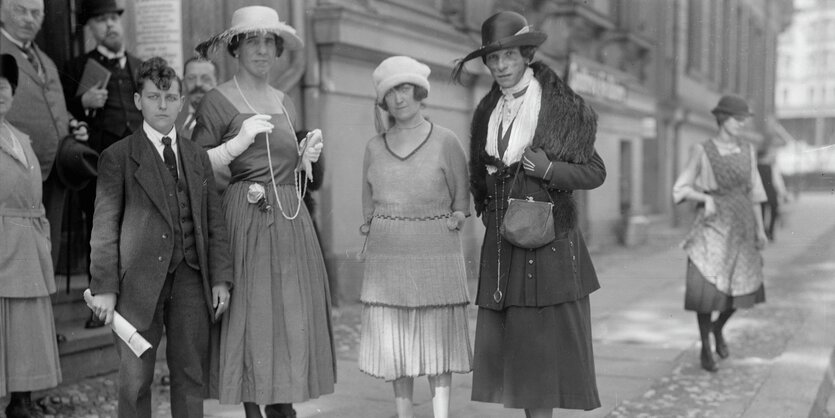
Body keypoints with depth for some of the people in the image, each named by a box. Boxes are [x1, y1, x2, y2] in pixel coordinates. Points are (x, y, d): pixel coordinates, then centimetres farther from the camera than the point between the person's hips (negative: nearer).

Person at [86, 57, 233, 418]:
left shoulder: (198, 157, 16)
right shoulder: (117, 157, 4)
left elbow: (214, 222, 13)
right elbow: (104, 227, -1)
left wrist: (220, 278, 5)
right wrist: (104, 288, -7)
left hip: (191, 278, 3)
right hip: (139, 279, -3)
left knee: (192, 374, 6)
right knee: (135, 379, 1)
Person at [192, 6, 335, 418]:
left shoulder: (285, 102, 16)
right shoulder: (218, 101, -2)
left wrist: (307, 157, 5)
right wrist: (238, 142, -16)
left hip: (292, 221, 6)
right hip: (246, 219, -6)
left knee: (292, 316, 5)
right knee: (250, 316, -4)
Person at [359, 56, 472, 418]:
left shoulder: (445, 142, -1)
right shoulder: (374, 147, 8)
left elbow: (461, 199, 8)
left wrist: (455, 220, -5)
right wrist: (371, 226, 5)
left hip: (436, 252, -3)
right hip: (387, 254, 3)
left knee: (438, 341, -1)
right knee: (393, 340, 4)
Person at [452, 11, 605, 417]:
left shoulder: (561, 108, -6)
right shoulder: (487, 111, 11)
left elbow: (595, 171, -4)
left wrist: (549, 169, -19)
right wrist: (487, 209, 10)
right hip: (501, 239, 6)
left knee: (542, 337, -2)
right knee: (506, 337, 6)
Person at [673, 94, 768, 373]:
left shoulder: (747, 150, 5)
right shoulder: (702, 151, -6)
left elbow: (753, 192, 9)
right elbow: (682, 189, -4)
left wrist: (760, 229, 6)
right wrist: (706, 198, -22)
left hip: (741, 226, 4)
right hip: (712, 227, -4)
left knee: (744, 287, 3)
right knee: (706, 289, -11)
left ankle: (718, 328, 33)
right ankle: (705, 348, 8)